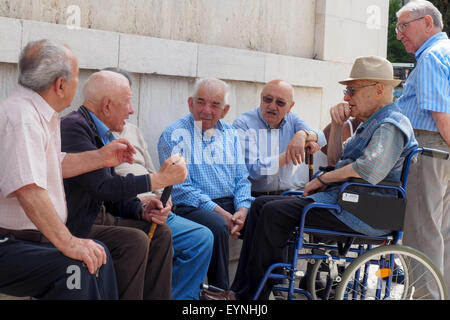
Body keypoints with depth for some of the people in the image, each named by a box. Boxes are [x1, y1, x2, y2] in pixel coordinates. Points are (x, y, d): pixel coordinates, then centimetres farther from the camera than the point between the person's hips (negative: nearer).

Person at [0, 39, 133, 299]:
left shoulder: (40, 114, 13)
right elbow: (28, 190, -33)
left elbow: (54, 165, 30)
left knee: (99, 255, 7)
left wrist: (102, 157, 27)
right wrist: (68, 243, -32)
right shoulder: (21, 117, -22)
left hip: (31, 237, 11)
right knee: (74, 267, -28)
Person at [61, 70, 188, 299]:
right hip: (72, 226, -10)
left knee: (159, 232, 2)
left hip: (96, 216, 10)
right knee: (134, 241, -24)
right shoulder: (73, 127, -17)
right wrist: (160, 179, -20)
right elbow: (102, 186, -24)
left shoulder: (101, 133, 12)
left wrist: (142, 210, -3)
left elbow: (111, 195, 15)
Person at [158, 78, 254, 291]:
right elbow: (180, 187, -9)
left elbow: (241, 178, 15)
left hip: (229, 204, 6)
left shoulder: (229, 134, 17)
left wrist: (242, 209, -6)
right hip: (191, 207, -6)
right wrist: (217, 211, -17)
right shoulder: (174, 135, -1)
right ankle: (220, 290, -19)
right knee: (217, 226, -34)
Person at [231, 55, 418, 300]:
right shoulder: (373, 123, 22)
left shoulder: (390, 125, -13)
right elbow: (337, 159, 28)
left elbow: (368, 171, -29)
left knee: (275, 213, -21)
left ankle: (253, 295, -12)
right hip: (343, 199, 11)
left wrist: (322, 179, -15)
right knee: (261, 204, 5)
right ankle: (240, 290, 1)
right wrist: (337, 125, 11)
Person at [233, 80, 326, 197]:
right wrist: (293, 152, -18)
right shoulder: (243, 124, -9)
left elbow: (321, 139, -7)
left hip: (284, 196, 5)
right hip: (252, 198, -5)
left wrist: (302, 134, -29)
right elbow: (253, 170, -19)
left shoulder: (292, 120, 9)